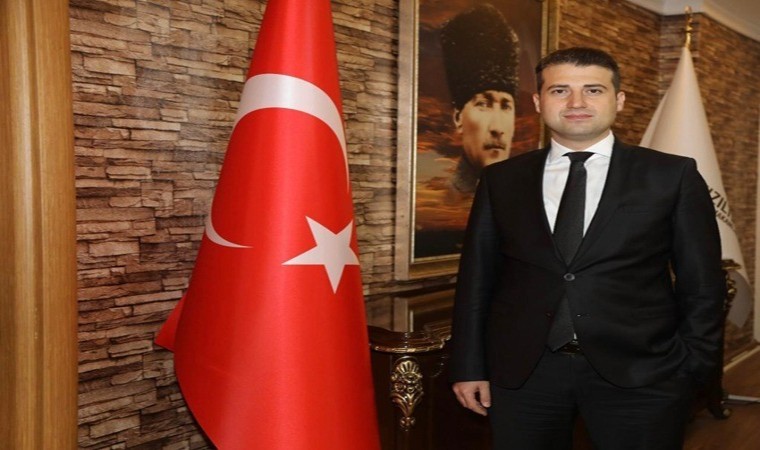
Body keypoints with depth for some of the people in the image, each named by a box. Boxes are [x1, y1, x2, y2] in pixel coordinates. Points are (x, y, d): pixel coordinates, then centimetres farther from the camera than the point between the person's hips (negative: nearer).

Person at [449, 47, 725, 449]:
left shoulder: (672, 176, 1)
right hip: (521, 373, 2)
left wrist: (692, 368, 0)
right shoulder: (500, 180, 5)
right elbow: (476, 278, 6)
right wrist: (469, 367, 4)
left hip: (639, 375, -1)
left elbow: (702, 284, 4)